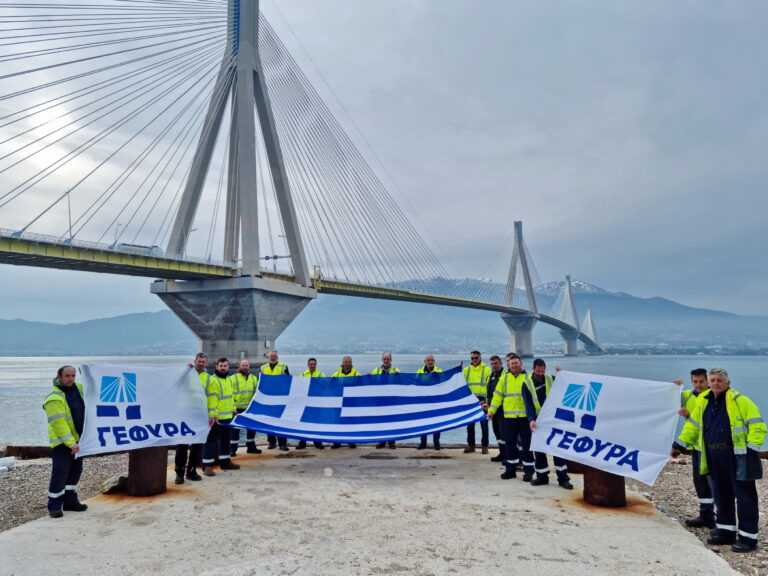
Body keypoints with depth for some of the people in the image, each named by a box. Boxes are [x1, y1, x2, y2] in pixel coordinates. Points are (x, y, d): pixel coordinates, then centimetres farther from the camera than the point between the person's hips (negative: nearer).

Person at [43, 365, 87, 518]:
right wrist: (71, 443, -25)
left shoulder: (78, 388, 4)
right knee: (60, 473, -7)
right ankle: (54, 506, 7)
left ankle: (70, 501, 24)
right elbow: (59, 423, -23)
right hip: (61, 442, -8)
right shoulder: (54, 398, -19)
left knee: (75, 471, 13)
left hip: (77, 440, 8)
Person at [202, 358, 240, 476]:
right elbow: (211, 399, -20)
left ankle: (225, 461, 29)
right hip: (216, 417, -9)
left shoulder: (228, 379, 14)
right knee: (211, 440, -5)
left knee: (225, 439, 17)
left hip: (227, 416, 9)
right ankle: (207, 466, -1)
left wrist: (233, 410, 19)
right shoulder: (213, 380, -14)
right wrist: (213, 414, -26)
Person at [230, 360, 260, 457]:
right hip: (237, 408, -5)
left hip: (250, 408, 5)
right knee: (235, 429, -2)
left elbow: (257, 392, 16)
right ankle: (232, 449, 6)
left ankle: (251, 447, 25)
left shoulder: (253, 378, 12)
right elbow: (230, 394, -8)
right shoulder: (233, 378, -3)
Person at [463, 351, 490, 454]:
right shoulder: (466, 370, 11)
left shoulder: (486, 369, 0)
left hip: (482, 400, -4)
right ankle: (471, 445, 18)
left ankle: (484, 446, 11)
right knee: (470, 424, 8)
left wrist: (487, 401, -11)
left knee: (484, 424, 2)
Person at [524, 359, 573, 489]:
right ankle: (542, 476, 18)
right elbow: (528, 404, -12)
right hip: (538, 421, 0)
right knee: (538, 449, 5)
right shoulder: (527, 384, -4)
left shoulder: (551, 379, 3)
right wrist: (531, 419, -25)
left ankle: (563, 478, 5)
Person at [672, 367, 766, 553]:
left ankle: (748, 536, 11)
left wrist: (751, 450, -16)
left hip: (737, 457, -6)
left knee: (745, 497, 1)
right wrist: (678, 445, 18)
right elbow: (693, 426, 18)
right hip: (714, 459, 6)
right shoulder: (703, 402, 8)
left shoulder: (740, 401, -9)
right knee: (721, 496, 15)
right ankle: (725, 532, 27)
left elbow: (758, 426, -10)